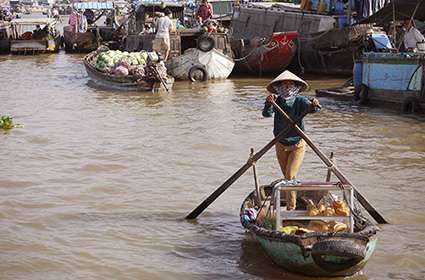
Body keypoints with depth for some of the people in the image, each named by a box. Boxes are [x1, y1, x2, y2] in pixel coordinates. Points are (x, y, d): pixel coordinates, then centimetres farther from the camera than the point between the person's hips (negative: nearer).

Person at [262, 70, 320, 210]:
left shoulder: (300, 100, -12)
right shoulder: (277, 101, -6)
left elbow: (309, 107, -31)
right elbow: (266, 114, -22)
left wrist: (313, 106, -54)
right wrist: (269, 104, -42)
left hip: (297, 144, -3)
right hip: (281, 145, 3)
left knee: (290, 176, -13)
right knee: (287, 177, 16)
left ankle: (291, 208, -5)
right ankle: (291, 205, 33)